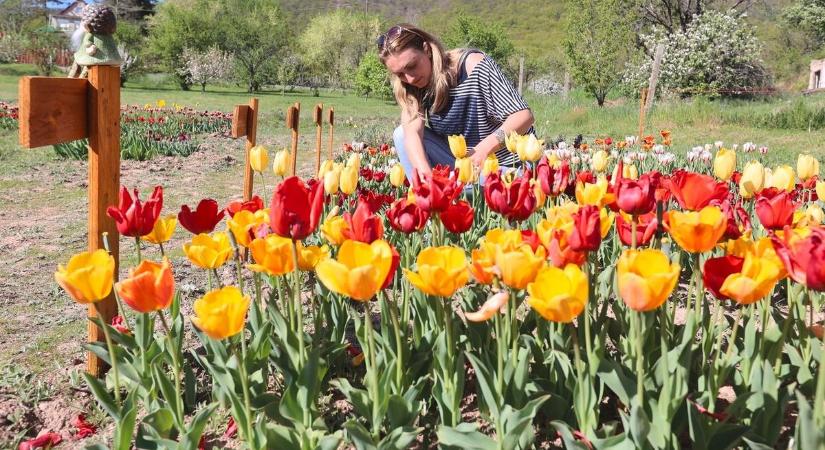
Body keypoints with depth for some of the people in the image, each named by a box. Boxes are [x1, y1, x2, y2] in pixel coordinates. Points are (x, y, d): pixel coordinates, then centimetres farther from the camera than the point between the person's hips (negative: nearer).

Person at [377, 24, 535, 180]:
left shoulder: (475, 66, -18)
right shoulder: (416, 88, -4)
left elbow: (524, 115, -22)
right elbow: (413, 132, -22)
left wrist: (485, 147, -38)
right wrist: (425, 172, -42)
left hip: (506, 164, -6)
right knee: (402, 134, -11)